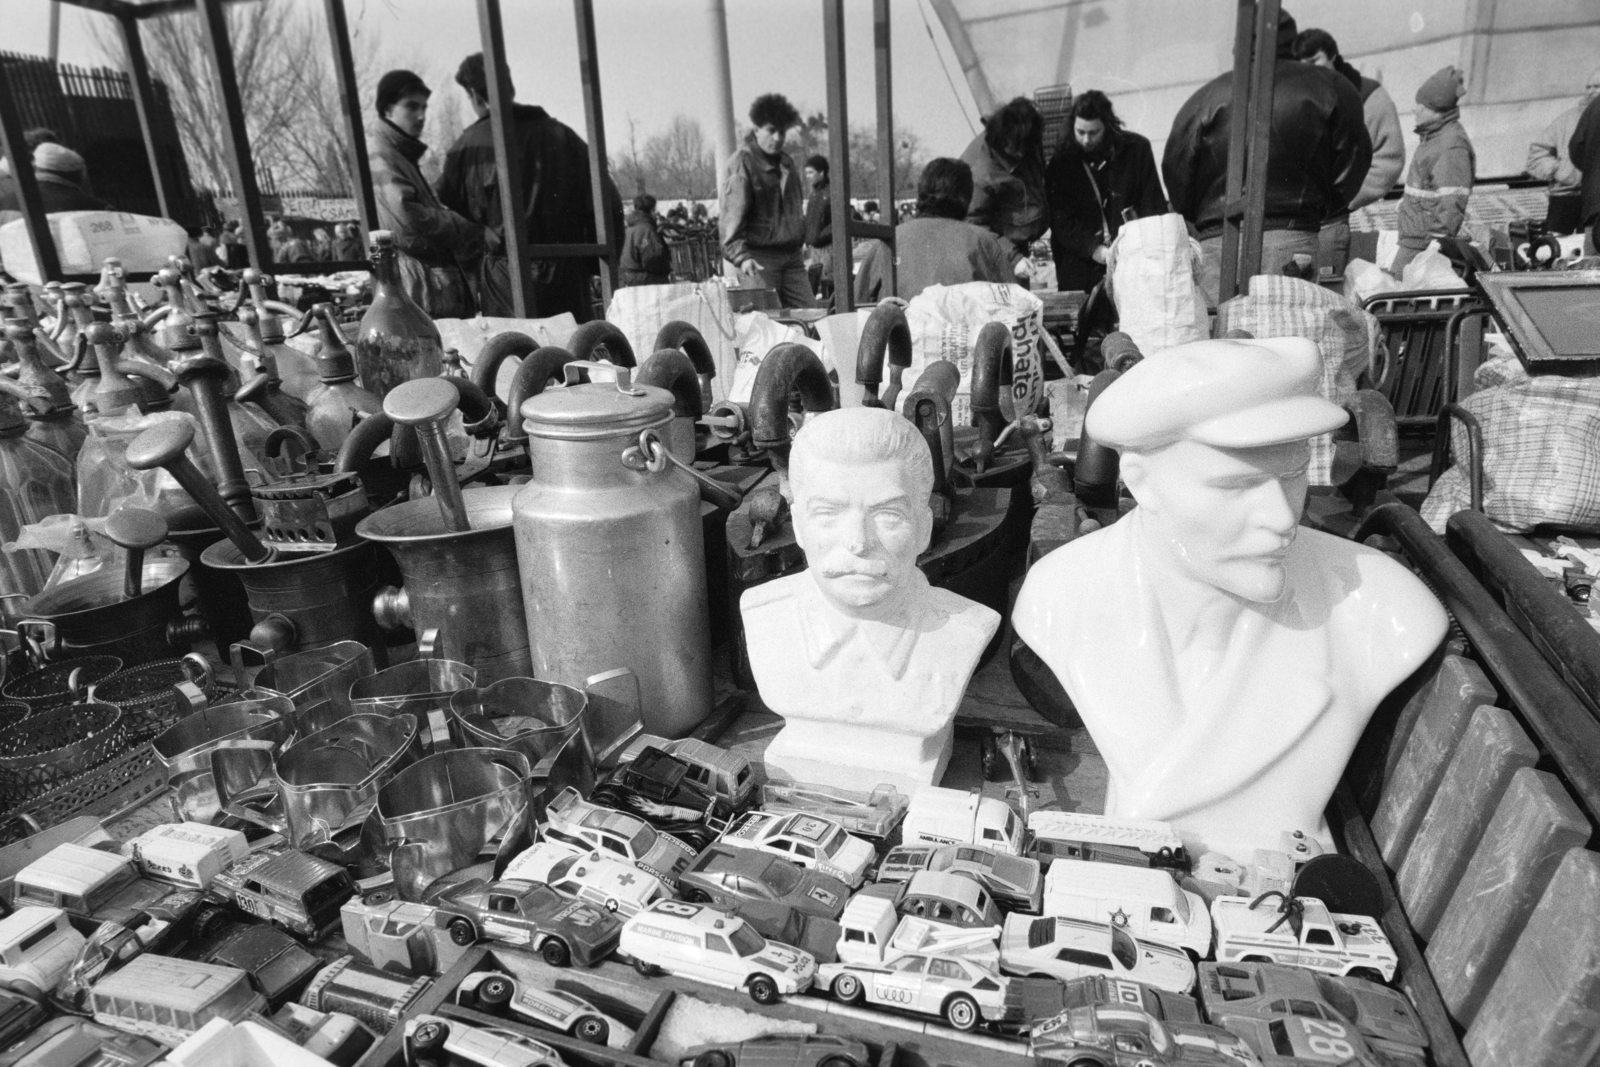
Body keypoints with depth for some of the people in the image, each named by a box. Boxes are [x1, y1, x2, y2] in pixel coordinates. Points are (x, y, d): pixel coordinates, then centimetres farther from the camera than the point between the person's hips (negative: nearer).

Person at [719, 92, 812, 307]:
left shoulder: (786, 162, 17)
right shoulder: (740, 165, -8)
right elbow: (732, 218, -16)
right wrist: (741, 257, -28)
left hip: (792, 256, 7)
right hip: (760, 259, -7)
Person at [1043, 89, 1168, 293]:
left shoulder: (1137, 149, 3)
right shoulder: (1061, 162, 1)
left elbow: (1154, 207, 4)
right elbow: (1061, 221, -5)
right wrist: (1096, 250, -17)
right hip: (1080, 267, 0)